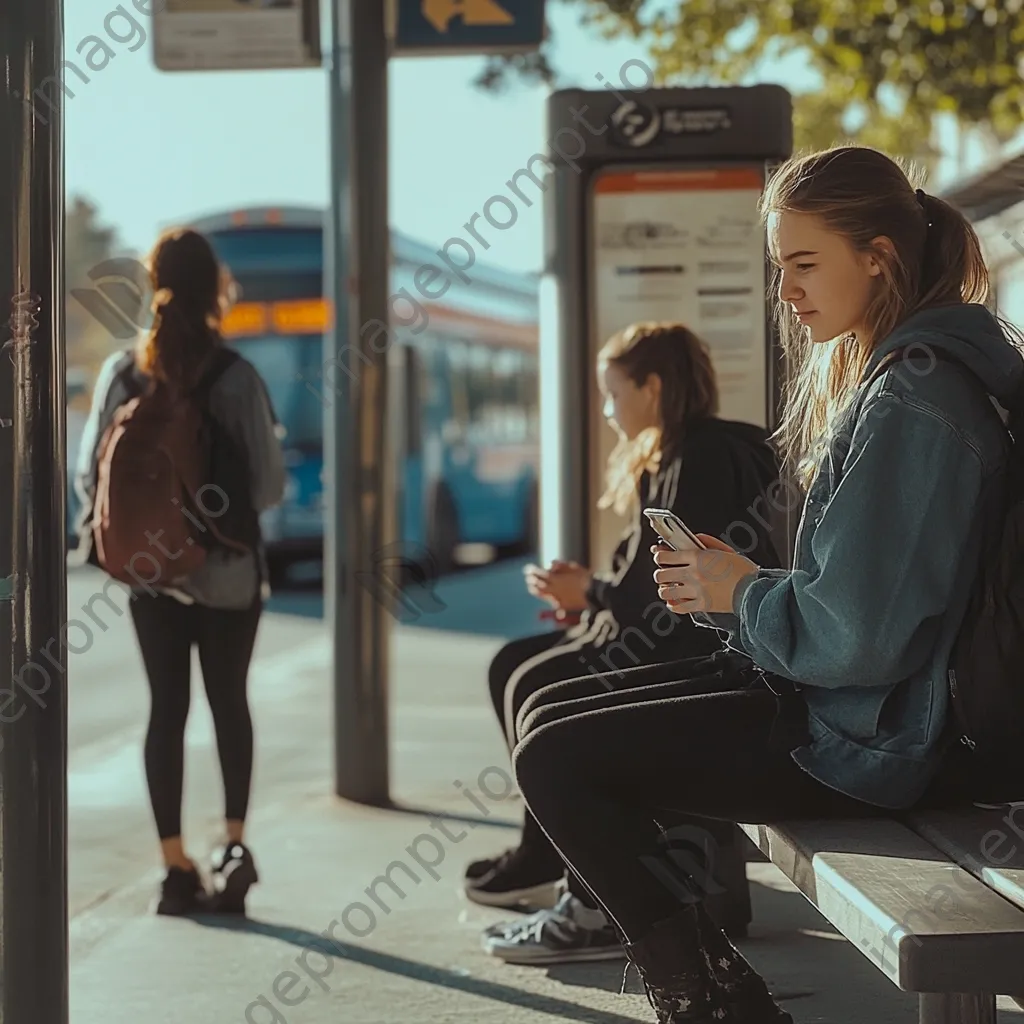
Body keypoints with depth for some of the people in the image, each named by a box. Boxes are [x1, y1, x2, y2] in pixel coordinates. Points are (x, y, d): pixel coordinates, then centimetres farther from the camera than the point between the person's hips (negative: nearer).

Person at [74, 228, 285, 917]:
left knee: (167, 708, 9)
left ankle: (176, 866, 8)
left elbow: (89, 470, -1)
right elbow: (270, 483, -11)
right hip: (229, 569, -2)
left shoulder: (121, 372, -4)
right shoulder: (235, 376, -13)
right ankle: (234, 840, 6)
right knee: (229, 703, 16)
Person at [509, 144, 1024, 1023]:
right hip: (829, 698, 11)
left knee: (555, 759, -12)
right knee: (547, 714, 9)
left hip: (872, 734, -11)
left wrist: (742, 598, -8)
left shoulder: (912, 401, -19)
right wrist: (726, 583, 3)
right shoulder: (879, 373, 14)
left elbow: (859, 635, -25)